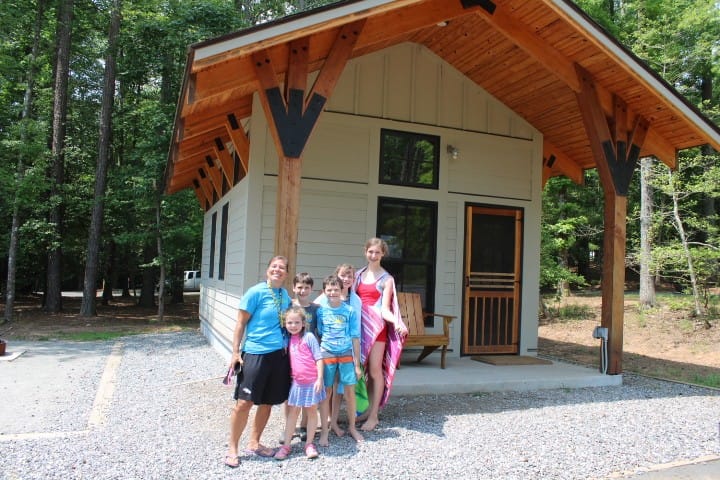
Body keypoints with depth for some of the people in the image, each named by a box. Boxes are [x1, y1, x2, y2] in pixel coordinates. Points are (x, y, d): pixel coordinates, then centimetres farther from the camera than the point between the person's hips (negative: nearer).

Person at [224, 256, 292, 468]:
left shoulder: (285, 295, 9)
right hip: (255, 353, -6)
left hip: (279, 354, 6)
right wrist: (236, 352, -10)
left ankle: (254, 443, 29)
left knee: (267, 402, 12)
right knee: (244, 402, -4)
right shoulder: (256, 292, -9)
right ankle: (232, 448, 14)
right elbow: (241, 323, -7)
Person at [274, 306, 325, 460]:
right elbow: (290, 360, 14)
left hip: (311, 381, -4)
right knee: (292, 411, 9)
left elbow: (318, 358, -10)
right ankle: (286, 445, 16)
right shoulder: (289, 339, 5)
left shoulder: (309, 337, -10)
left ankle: (309, 443, 20)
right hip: (296, 381, 4)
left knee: (312, 411, 8)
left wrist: (319, 378, -13)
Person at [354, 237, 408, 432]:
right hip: (360, 324, 4)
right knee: (364, 369, 7)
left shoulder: (387, 279, -1)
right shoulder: (359, 275, 12)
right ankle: (368, 409, 19)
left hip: (377, 326, -4)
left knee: (375, 369, -3)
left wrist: (397, 324, -24)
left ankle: (374, 415, 6)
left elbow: (385, 309, -7)